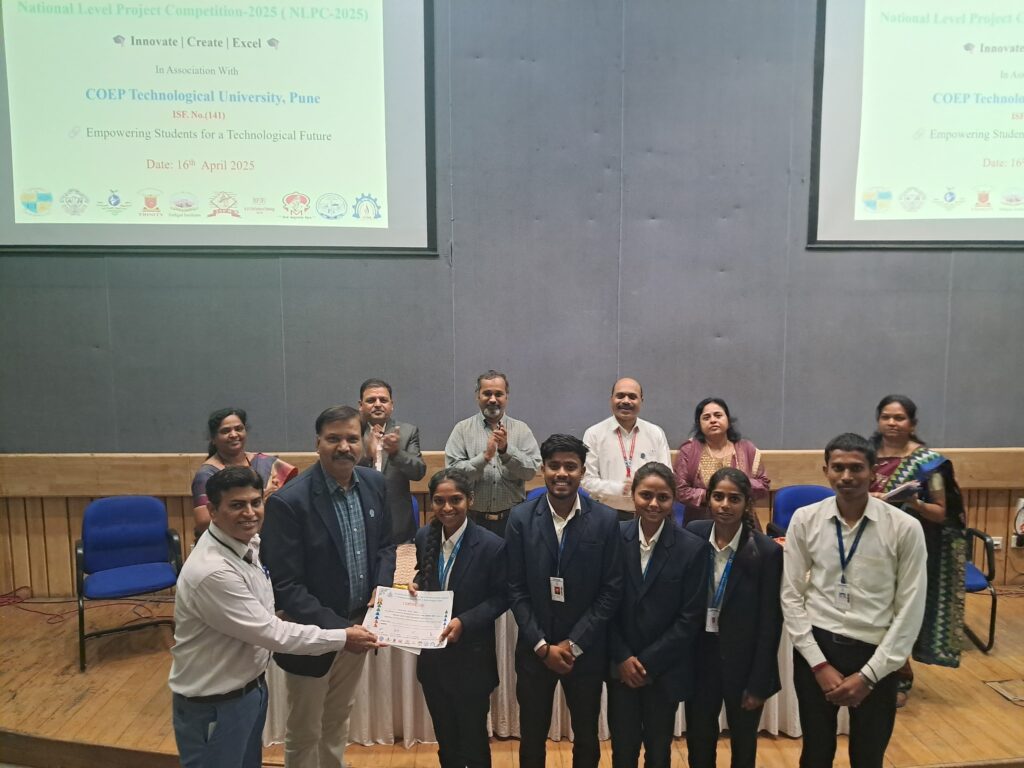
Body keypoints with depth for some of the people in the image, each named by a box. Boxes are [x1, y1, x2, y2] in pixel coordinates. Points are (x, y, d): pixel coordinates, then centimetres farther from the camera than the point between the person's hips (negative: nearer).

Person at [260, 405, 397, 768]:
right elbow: (286, 585, -23)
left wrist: (382, 587, -9)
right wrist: (337, 627, -26)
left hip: (358, 624, 5)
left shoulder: (374, 483, -5)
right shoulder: (288, 501, -24)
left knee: (338, 719, 26)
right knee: (304, 733, 17)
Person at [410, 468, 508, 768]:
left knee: (473, 742, 15)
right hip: (432, 655, 5)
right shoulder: (424, 537, -5)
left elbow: (501, 597, -12)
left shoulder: (491, 545, -19)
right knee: (445, 738, 23)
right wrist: (415, 586, -9)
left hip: (472, 658, -4)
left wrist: (464, 621, -23)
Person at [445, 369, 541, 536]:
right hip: (474, 518, -1)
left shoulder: (521, 429, 4)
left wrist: (506, 449, -17)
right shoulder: (462, 429, 1)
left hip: (512, 518, 1)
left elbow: (531, 471, -4)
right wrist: (485, 457, -20)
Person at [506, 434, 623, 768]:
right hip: (534, 649, 1)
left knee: (587, 739, 18)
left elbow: (612, 590, -8)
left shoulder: (606, 520, -10)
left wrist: (573, 644, -10)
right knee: (532, 738, 16)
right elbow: (516, 589, -5)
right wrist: (542, 645, -9)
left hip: (586, 651, 0)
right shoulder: (521, 518, -7)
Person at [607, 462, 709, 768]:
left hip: (666, 670, -1)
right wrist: (623, 657, -8)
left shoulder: (693, 548, -10)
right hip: (620, 667, 1)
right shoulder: (614, 537, -7)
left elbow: (690, 618, -9)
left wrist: (648, 662, -10)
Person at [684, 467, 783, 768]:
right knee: (698, 740, 16)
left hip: (743, 661, -2)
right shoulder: (694, 535, -8)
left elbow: (770, 623, -12)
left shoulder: (767, 551, -17)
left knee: (743, 743, 19)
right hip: (700, 655, 2)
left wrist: (759, 684, -9)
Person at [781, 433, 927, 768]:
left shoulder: (905, 528, -10)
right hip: (816, 646, 1)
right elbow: (791, 596, -1)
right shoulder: (805, 520, -5)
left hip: (875, 654, -1)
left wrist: (868, 675, -8)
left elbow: (910, 611, -6)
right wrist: (819, 664, -7)